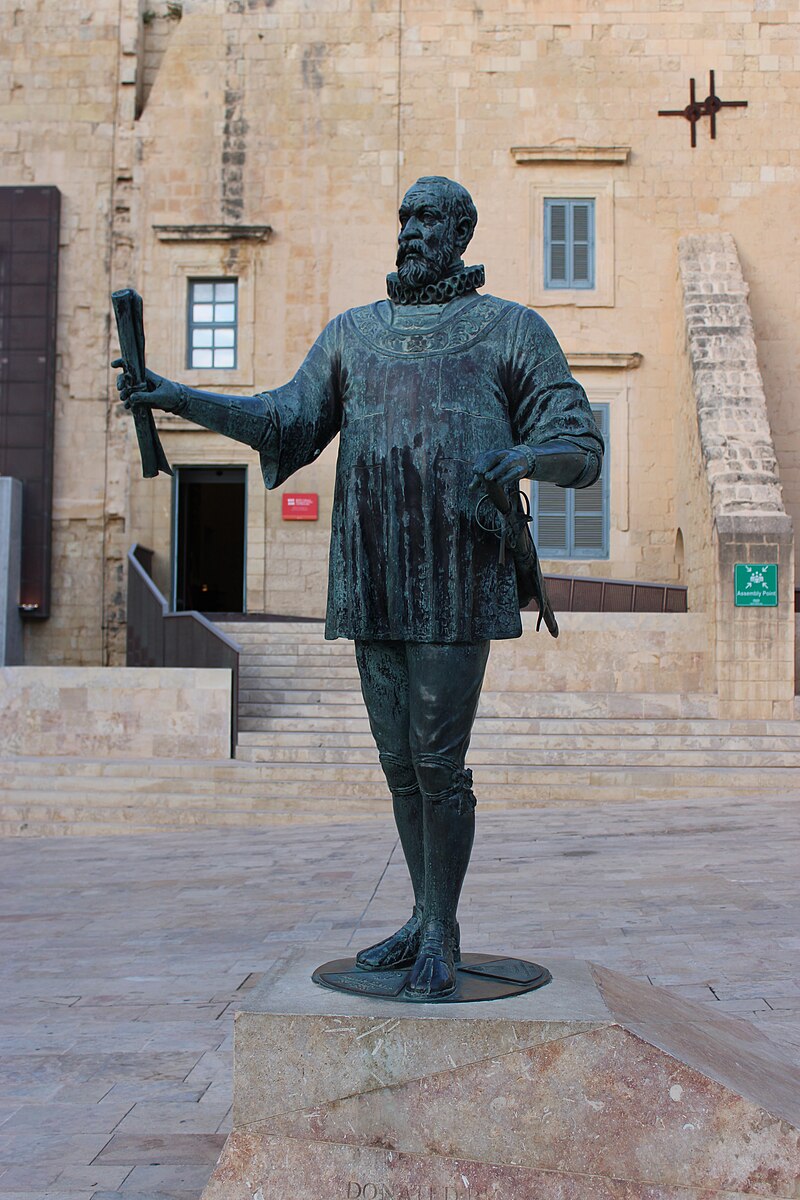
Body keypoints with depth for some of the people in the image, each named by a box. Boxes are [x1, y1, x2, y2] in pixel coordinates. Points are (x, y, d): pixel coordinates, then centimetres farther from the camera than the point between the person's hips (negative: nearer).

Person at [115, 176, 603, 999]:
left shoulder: (512, 330, 4)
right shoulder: (352, 333, 15)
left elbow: (582, 447, 3)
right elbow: (289, 420, 4)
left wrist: (529, 454, -21)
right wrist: (179, 397, -7)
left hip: (456, 586, -4)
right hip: (374, 586, 4)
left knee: (438, 762, -5)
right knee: (400, 762, 11)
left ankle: (439, 937, 12)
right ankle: (428, 921, 26)